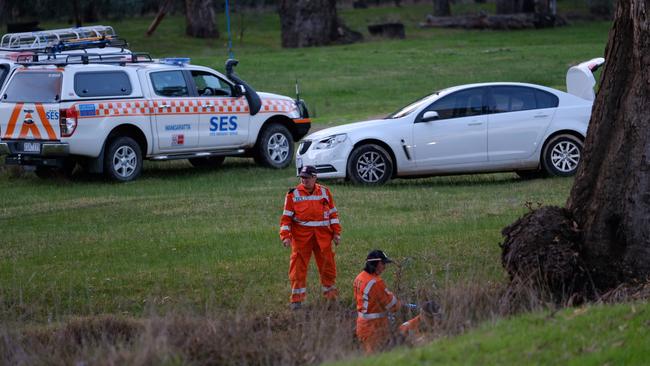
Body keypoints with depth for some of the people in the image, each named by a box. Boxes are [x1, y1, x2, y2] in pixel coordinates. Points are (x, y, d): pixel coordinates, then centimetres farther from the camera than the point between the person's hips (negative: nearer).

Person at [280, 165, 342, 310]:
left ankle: (331, 296, 24)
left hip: (323, 236, 2)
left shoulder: (325, 192, 8)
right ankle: (297, 299, 2)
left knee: (327, 265, 8)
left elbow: (333, 213, 13)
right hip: (301, 235, -2)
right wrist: (285, 236, -8)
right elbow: (286, 217, 1)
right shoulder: (293, 194, 2)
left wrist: (336, 233, 8)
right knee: (299, 266, -4)